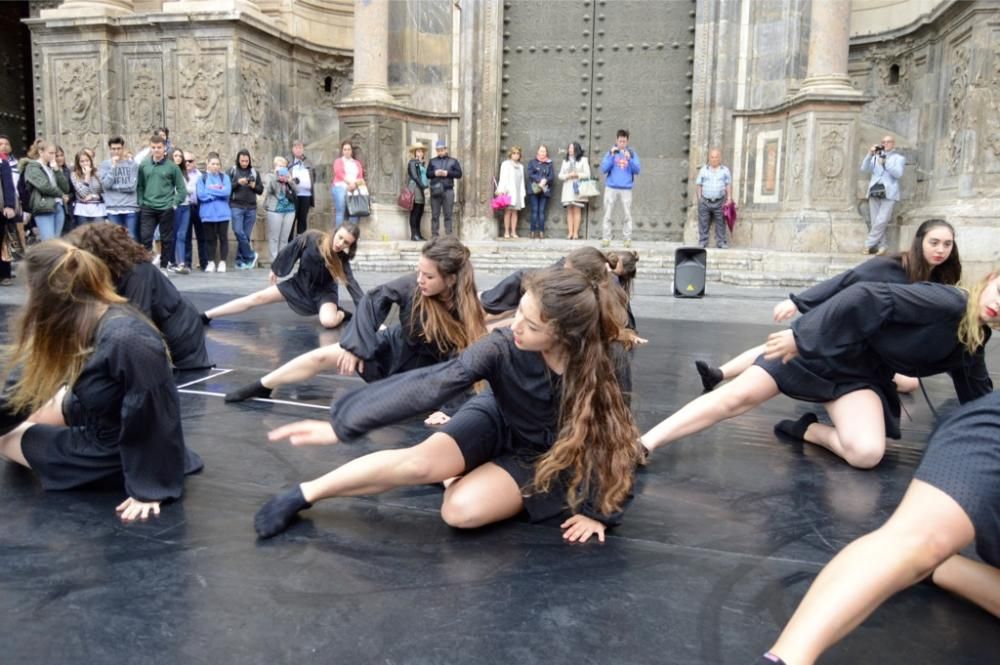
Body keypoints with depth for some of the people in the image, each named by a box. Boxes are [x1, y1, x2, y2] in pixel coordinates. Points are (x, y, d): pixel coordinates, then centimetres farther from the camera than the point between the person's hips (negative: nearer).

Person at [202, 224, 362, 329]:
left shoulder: (341, 259, -23)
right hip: (299, 284, 2)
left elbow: (351, 283, -25)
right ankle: (205, 316, 0)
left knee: (329, 321, -35)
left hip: (324, 292, -2)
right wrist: (274, 270, 9)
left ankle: (342, 314, 1)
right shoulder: (311, 239, -22)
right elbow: (288, 253, -6)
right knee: (257, 298, -5)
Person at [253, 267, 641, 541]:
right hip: (496, 424, 1)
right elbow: (432, 385, -34)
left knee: (462, 509, -27)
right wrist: (342, 426, -37)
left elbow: (612, 439, -17)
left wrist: (598, 510, -16)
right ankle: (303, 495, -8)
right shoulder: (502, 348, -28)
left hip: (544, 456, -1)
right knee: (420, 463, -27)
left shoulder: (595, 369, -30)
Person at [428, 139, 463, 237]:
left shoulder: (453, 161, 10)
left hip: (448, 190, -1)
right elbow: (427, 173, 12)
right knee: (435, 215, 2)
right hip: (435, 190, 1)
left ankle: (448, 235, 0)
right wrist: (435, 173, -9)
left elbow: (459, 174, 3)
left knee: (448, 214, -2)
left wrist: (447, 173, -10)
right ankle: (434, 235, 5)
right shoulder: (432, 161, 15)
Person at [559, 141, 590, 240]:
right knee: (569, 210, -1)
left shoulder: (583, 159, 7)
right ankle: (570, 232, -2)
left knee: (577, 210, -6)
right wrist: (568, 176, -7)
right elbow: (560, 175, 12)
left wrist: (577, 175, -12)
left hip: (578, 188, -3)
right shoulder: (565, 161, 16)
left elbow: (587, 174, 1)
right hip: (568, 188, 3)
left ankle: (576, 233, -6)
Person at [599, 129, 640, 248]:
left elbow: (637, 170, -2)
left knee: (627, 215, 0)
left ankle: (627, 239, 5)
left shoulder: (631, 153, 5)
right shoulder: (611, 152, 5)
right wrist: (612, 156, -12)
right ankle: (605, 238, 5)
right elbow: (604, 169, -3)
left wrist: (629, 159, -15)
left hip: (626, 189, 0)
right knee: (607, 215, 1)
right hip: (611, 188, 0)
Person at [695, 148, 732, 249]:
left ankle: (721, 242, 12)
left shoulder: (725, 170, 5)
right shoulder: (703, 170, 4)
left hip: (719, 202, 0)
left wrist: (729, 197, -3)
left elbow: (729, 185, 7)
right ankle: (702, 242, 12)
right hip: (705, 202, 0)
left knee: (720, 223, 4)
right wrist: (699, 197, 0)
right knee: (703, 223, 3)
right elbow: (698, 184, 7)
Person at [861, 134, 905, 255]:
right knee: (875, 222, -1)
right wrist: (870, 154, -8)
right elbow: (864, 169, 4)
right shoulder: (876, 157, 20)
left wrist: (885, 163, -17)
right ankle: (880, 246, 2)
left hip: (889, 194, -3)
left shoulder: (899, 158, 10)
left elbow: (899, 174, -7)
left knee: (881, 222, -13)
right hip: (874, 193, 4)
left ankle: (868, 245, -7)